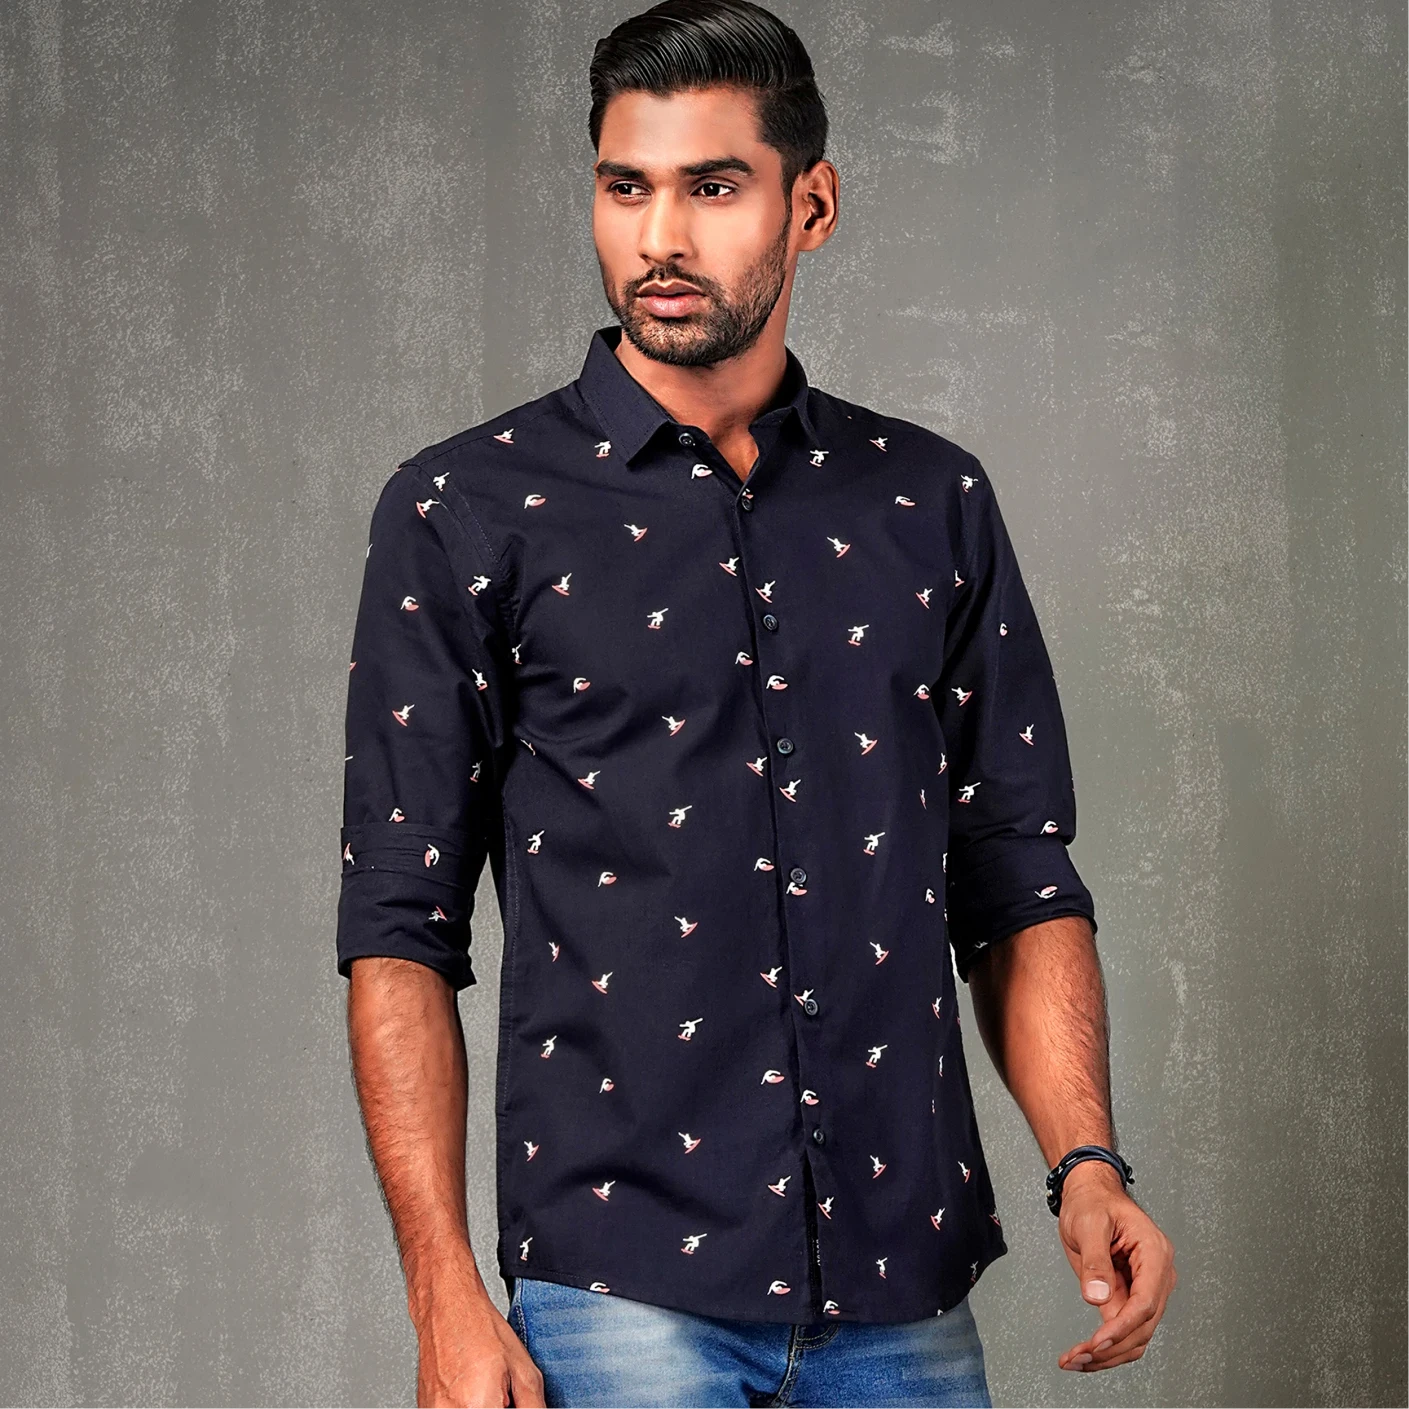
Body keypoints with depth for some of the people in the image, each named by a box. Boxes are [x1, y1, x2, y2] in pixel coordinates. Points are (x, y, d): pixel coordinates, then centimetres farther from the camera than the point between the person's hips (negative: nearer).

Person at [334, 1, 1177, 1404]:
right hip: (620, 1291, -3)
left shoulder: (932, 502, 8)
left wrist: (1085, 1162, -4)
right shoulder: (463, 512, 0)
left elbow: (1019, 887, 10)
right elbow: (400, 927, -2)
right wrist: (445, 1290, -9)